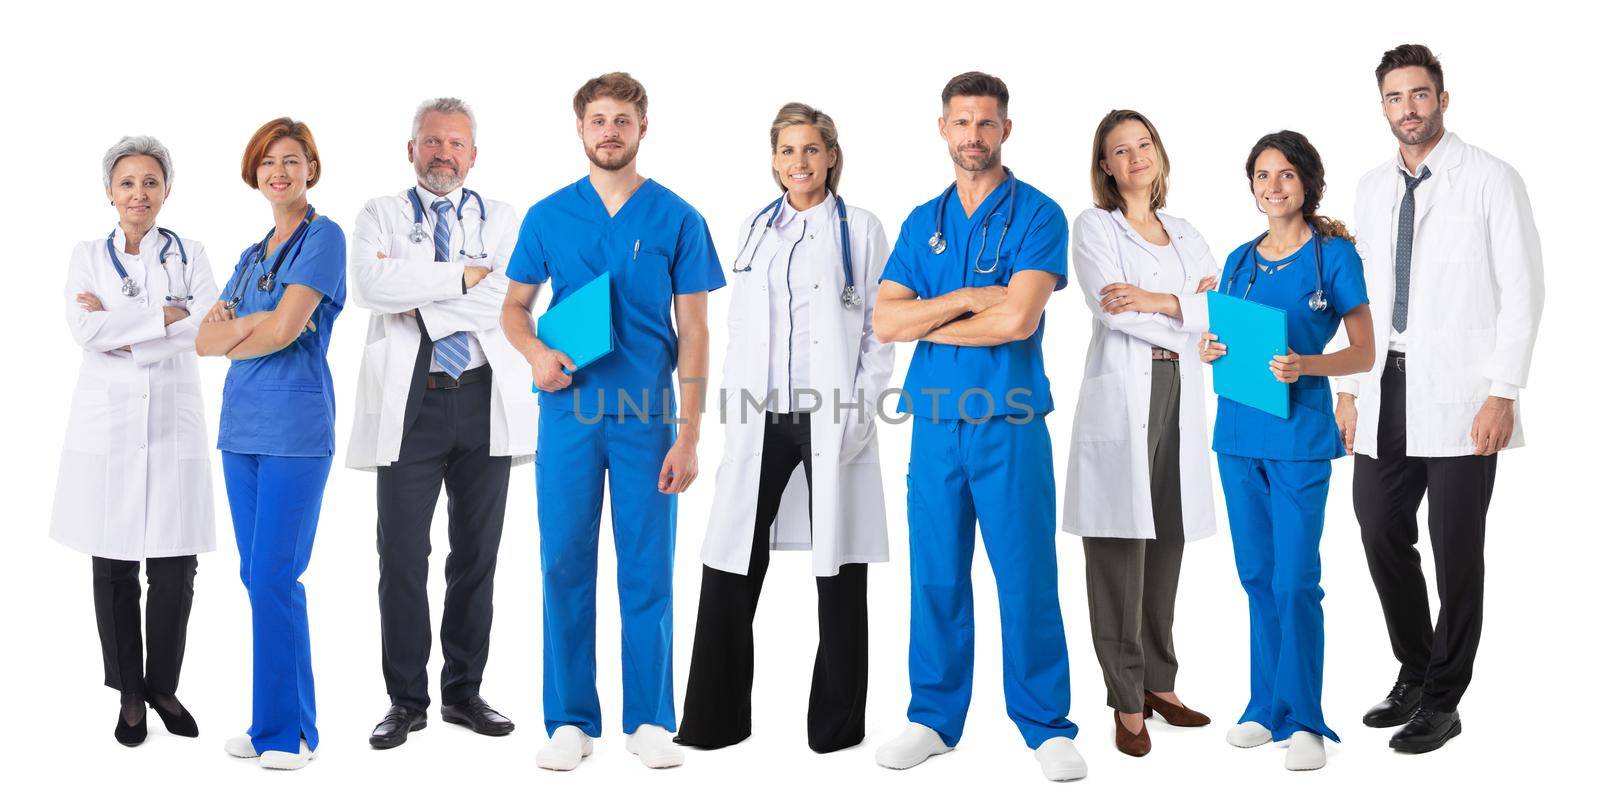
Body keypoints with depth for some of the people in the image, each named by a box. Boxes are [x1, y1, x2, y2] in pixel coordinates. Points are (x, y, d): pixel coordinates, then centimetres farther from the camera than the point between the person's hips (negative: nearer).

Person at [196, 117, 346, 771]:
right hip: (242, 423, 8)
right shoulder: (252, 256, 19)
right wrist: (254, 325, -8)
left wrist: (233, 336, 4)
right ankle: (268, 721, 17)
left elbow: (285, 329, -14)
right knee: (256, 576, 9)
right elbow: (205, 339, 11)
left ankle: (290, 730, 0)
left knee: (274, 577, -9)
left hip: (294, 427, -7)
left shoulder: (323, 237, -4)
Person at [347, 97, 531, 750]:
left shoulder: (502, 220, 11)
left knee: (477, 554, 8)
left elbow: (514, 298, -8)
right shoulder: (380, 216, 8)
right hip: (410, 404, -1)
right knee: (402, 554, 0)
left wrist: (422, 301, -9)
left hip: (485, 403, 2)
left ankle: (465, 692, 20)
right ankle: (406, 701, 11)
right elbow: (370, 285, -13)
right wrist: (463, 275, -12)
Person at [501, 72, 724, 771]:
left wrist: (688, 436, -5)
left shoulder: (676, 219, 2)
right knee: (565, 567, 3)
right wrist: (536, 353, -8)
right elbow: (514, 306, 15)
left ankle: (649, 720, 14)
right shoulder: (548, 216, 7)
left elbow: (693, 333, 1)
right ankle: (571, 721, 14)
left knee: (648, 571, 2)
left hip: (646, 417, -1)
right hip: (569, 412, 1)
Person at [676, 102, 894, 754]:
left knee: (838, 574, 3)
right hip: (761, 422, 3)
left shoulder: (860, 229, 4)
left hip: (832, 423, -3)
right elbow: (737, 331, 15)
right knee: (730, 571, 1)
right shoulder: (754, 230, 14)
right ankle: (715, 720, 13)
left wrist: (860, 411, -8)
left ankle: (837, 723, 13)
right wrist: (735, 418, 5)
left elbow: (881, 329, 2)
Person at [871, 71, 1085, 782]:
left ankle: (1046, 726, 10)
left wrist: (927, 320, -4)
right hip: (935, 423, 4)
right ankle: (934, 718, 19)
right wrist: (968, 299, -10)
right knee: (936, 578, 8)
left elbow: (1018, 318, -15)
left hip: (1009, 424, -4)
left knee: (1027, 580, -1)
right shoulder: (923, 223, 13)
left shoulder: (1036, 214, -1)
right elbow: (884, 320, 2)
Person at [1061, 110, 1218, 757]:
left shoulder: (1186, 235, 19)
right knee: (1120, 552, -5)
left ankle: (1159, 685, 18)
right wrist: (1189, 309, -3)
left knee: (1167, 544, 7)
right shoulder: (1094, 227, 5)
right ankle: (1126, 703, 0)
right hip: (1120, 396, -5)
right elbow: (1110, 307, -11)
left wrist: (1158, 302, -11)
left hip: (1178, 397, 5)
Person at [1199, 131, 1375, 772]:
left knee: (1294, 581, -6)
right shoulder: (1239, 260, 13)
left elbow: (1364, 354, -4)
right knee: (1257, 575, 10)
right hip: (1237, 432, 5)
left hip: (1300, 435, -5)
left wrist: (1304, 365, -21)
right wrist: (1210, 350, -3)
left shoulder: (1334, 255, -2)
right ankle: (1267, 706, 20)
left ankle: (1302, 720, 4)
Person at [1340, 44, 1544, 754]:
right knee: (1382, 534, 7)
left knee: (1456, 549, 1)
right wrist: (1349, 387, 12)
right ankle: (1414, 673, 26)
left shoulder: (1491, 181, -3)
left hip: (1459, 396, -5)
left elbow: (1523, 292, -7)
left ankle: (1442, 701, 12)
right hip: (1386, 394, 5)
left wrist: (1503, 394, -13)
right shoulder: (1372, 188, 14)